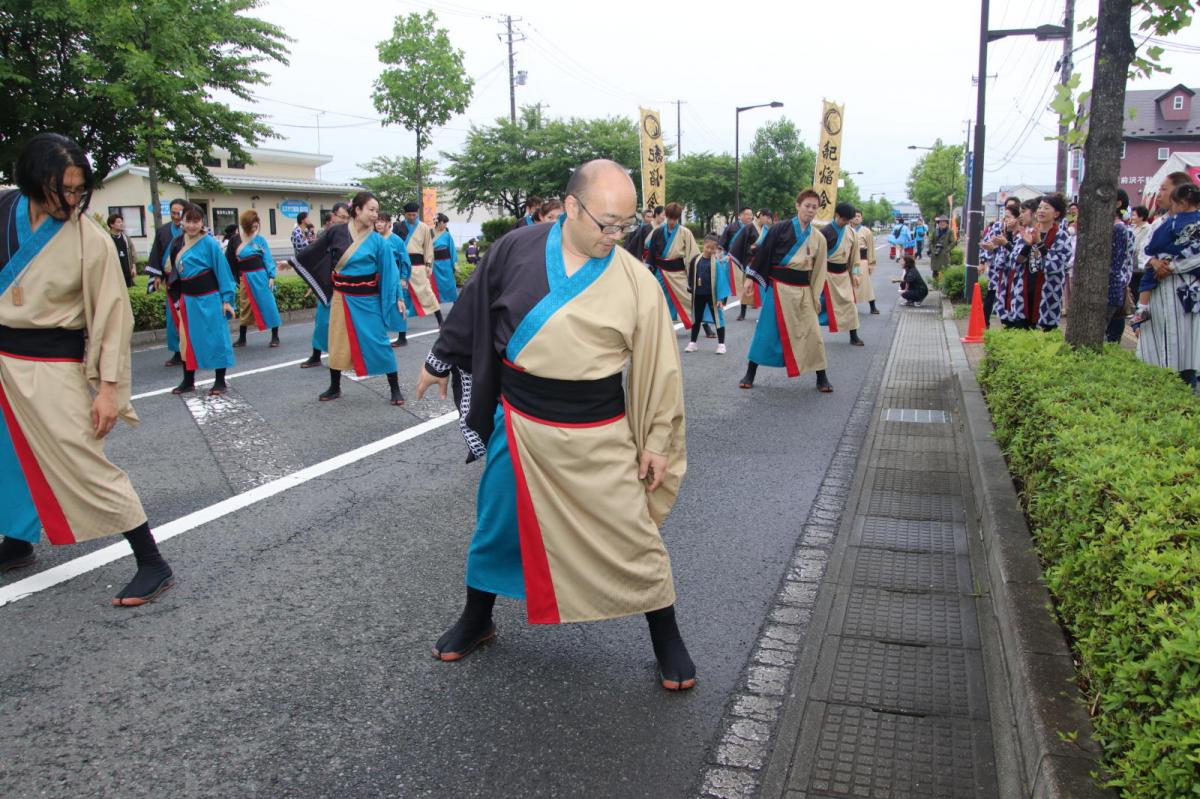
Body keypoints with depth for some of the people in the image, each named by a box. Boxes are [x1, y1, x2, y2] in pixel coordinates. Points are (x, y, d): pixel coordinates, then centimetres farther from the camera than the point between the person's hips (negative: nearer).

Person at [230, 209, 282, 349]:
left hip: (260, 275, -2)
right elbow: (232, 260, 7)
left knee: (268, 304, 0)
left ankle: (275, 337, 7)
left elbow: (268, 258, -1)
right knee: (245, 307, 9)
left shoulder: (260, 239, 0)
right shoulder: (236, 241, 3)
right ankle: (242, 338, 18)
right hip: (245, 278, 2)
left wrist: (271, 276, -8)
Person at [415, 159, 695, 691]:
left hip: (597, 434, -2)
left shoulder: (635, 281, -10)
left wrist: (656, 441, -1)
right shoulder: (515, 251, -6)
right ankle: (476, 620, 41)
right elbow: (472, 312, 8)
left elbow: (657, 367, -4)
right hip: (518, 423, 2)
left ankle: (666, 639, 25)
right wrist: (439, 363, 18)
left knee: (633, 535, 4)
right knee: (497, 524, 17)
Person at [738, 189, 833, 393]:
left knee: (812, 332, 3)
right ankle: (750, 374, 13)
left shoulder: (818, 239, 6)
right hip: (778, 287, -3)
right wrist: (751, 279, -6)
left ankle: (821, 378, 15)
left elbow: (819, 270, 10)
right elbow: (763, 254, -3)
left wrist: (816, 297, 7)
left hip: (803, 290, 3)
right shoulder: (780, 229, -5)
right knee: (767, 330, 1)